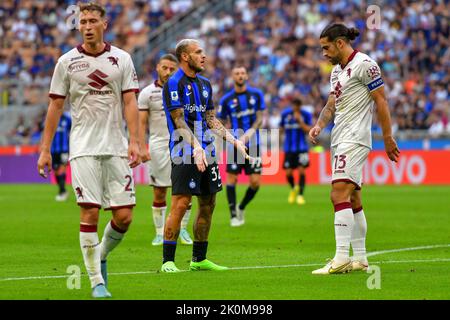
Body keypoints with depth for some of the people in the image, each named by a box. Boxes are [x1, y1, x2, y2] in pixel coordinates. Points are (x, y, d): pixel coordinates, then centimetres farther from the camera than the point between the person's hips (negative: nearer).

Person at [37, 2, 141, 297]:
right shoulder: (67, 62, 4)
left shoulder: (122, 59, 6)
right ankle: (97, 281, -1)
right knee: (90, 213, -9)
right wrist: (45, 149, 5)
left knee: (124, 215, -4)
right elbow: (56, 106, 7)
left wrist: (134, 142, -9)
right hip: (83, 148, -1)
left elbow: (130, 102, 2)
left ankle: (101, 256, 25)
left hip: (116, 148, 1)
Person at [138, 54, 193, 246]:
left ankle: (182, 230, 10)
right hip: (158, 145, -1)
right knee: (159, 193, 0)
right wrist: (142, 148, -8)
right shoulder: (147, 93, 3)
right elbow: (141, 122, 1)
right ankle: (160, 233, 8)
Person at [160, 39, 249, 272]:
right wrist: (195, 147, -25)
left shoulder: (204, 84, 17)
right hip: (185, 155, -8)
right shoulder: (174, 84, -8)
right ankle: (168, 261, -7)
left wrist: (233, 141, 14)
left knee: (208, 205, 9)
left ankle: (199, 260, 18)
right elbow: (179, 121, -15)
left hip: (206, 154, 8)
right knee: (180, 205, -11)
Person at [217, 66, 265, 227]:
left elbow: (260, 118, 1)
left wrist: (249, 133, -16)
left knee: (255, 182, -4)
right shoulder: (226, 99, 0)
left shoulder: (256, 94, 2)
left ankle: (241, 208, 21)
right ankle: (233, 215, 5)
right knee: (231, 179, -6)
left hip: (252, 144, 1)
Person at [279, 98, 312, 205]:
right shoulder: (285, 114, 1)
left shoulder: (306, 115, -5)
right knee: (288, 173, 0)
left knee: (301, 170, -11)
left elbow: (308, 130, -13)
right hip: (289, 148, 2)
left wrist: (300, 121, -21)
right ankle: (293, 189, 30)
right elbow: (281, 128, 14)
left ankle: (300, 195, -1)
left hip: (301, 148, -2)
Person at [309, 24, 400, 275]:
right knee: (353, 200, 10)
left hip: (354, 139, -9)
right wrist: (319, 125, 3)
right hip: (340, 140, 9)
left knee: (340, 195, -18)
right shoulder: (337, 70, 18)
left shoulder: (364, 65, -10)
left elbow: (381, 101, -10)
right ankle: (360, 258, 14)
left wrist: (388, 138, -11)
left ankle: (341, 258, -22)